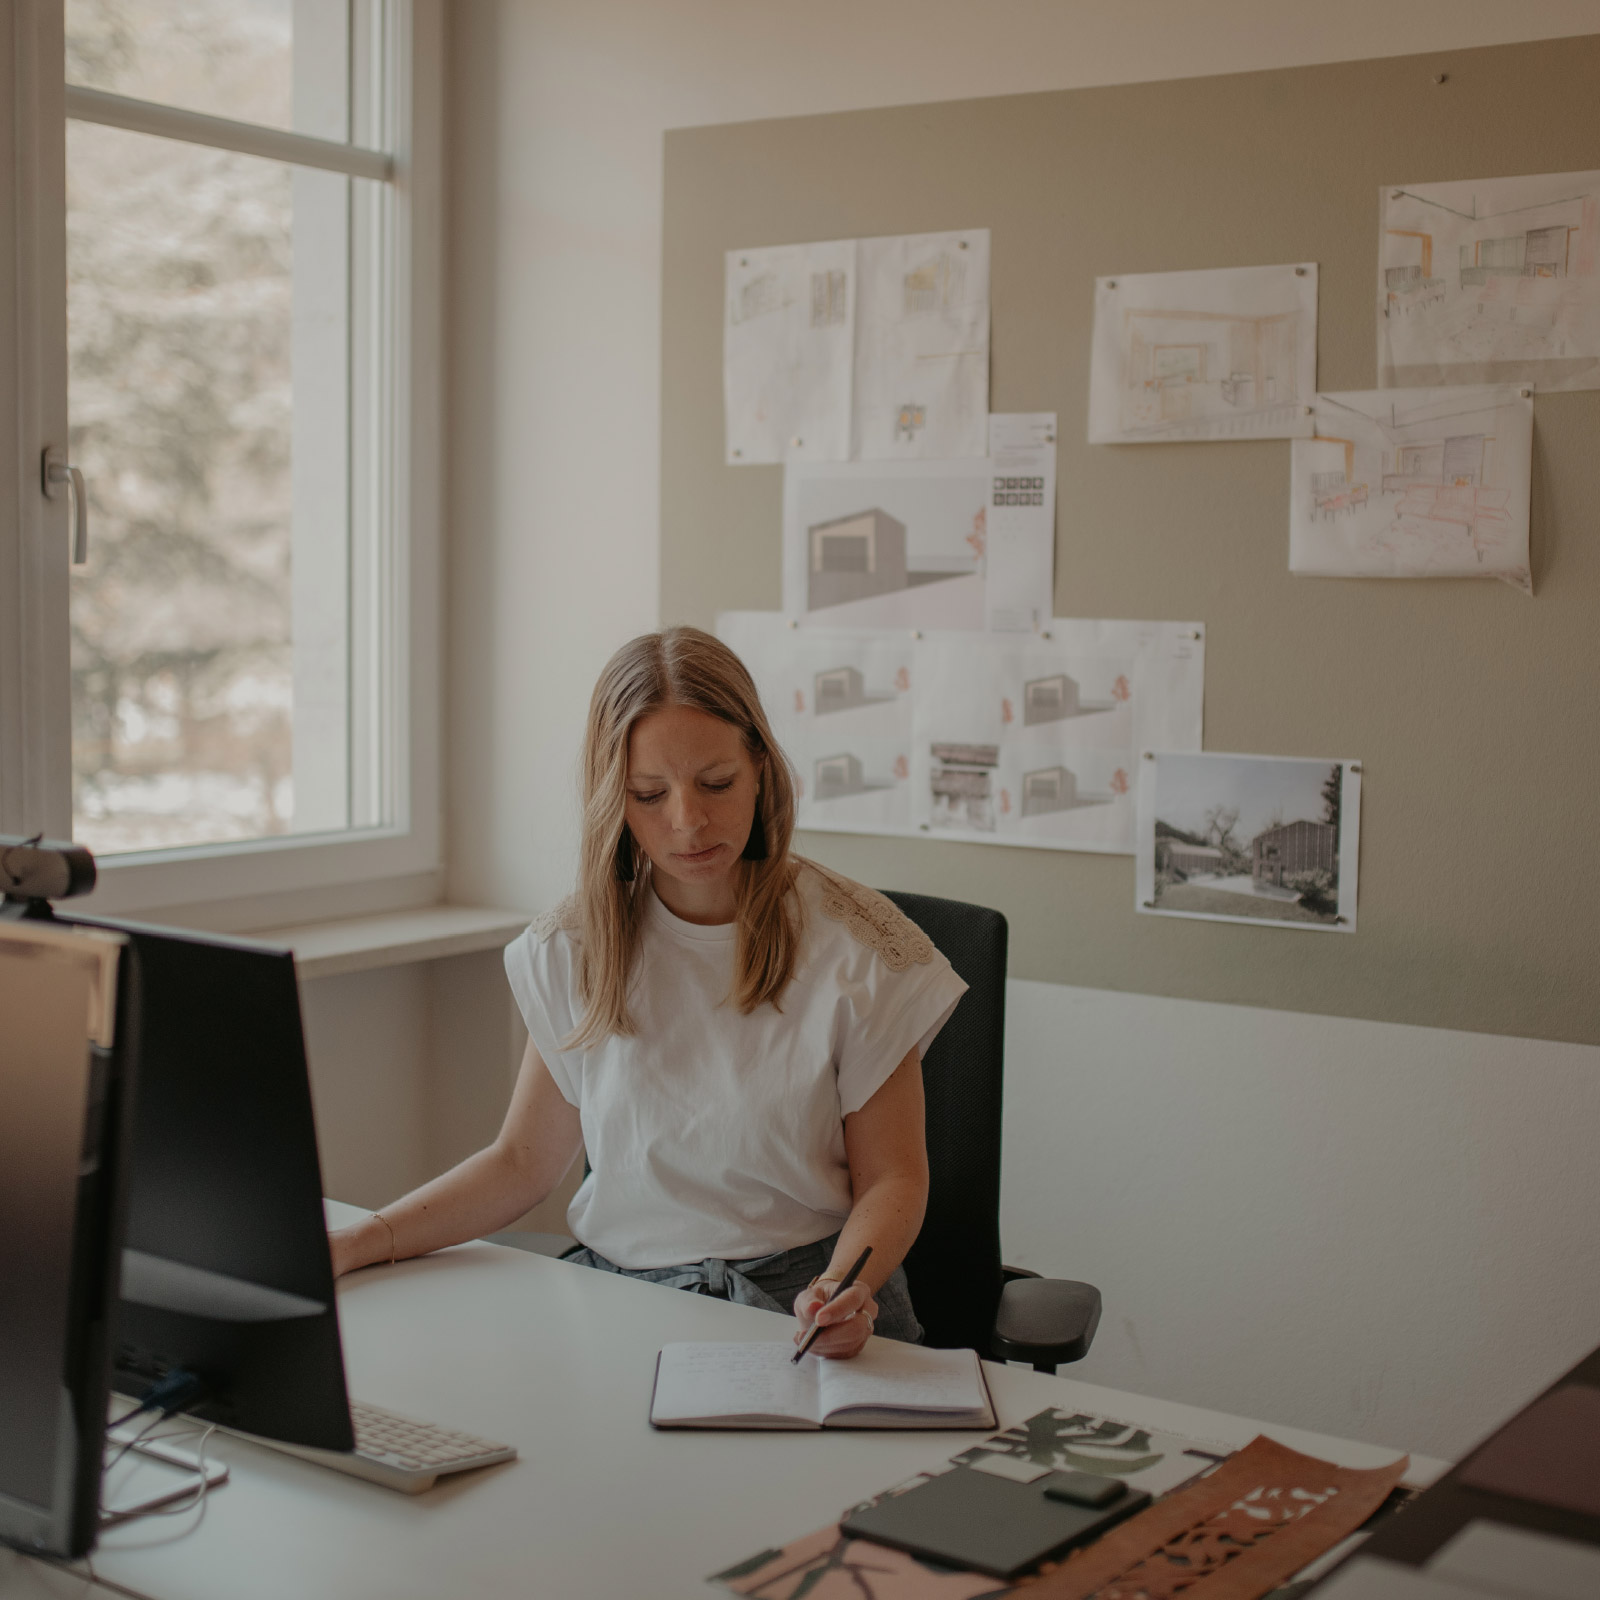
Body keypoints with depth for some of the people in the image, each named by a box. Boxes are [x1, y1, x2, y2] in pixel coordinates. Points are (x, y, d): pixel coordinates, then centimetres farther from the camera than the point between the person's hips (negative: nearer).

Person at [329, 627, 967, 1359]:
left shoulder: (852, 948, -6)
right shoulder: (575, 948, 3)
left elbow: (891, 1177, -1)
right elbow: (523, 1161, 9)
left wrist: (843, 1289, -23)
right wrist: (354, 1245, -5)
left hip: (797, 1304, -2)